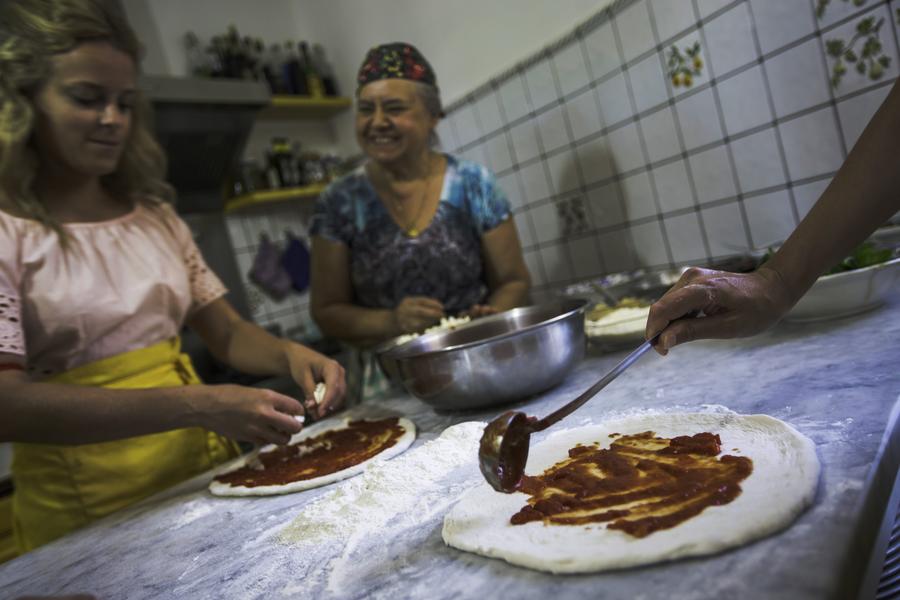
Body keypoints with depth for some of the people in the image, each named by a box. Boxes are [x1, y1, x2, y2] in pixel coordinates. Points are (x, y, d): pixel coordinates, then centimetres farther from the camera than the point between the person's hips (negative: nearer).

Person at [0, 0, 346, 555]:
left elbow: (228, 333, 7)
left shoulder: (153, 214, 8)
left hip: (209, 471, 5)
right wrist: (196, 405, -29)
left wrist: (290, 354, -14)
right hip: (89, 514, -4)